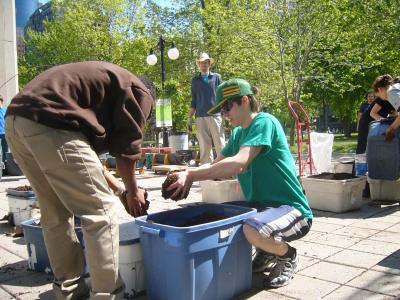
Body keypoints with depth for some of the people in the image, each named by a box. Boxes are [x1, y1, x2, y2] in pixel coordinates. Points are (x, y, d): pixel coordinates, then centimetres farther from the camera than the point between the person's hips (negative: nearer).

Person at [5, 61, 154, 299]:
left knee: (55, 214, 16)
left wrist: (112, 184, 38)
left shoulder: (105, 78, 34)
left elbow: (95, 135, 34)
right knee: (100, 213, -3)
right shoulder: (138, 91, 9)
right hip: (49, 124, -10)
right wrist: (132, 191, 16)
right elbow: (126, 146, 3)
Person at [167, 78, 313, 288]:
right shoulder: (237, 133, 10)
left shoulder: (264, 122, -17)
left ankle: (287, 256, -1)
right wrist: (187, 174, -11)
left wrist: (191, 175, -26)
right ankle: (265, 253, 15)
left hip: (291, 208, -8)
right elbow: (217, 166, 8)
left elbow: (238, 164, -30)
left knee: (253, 230, -37)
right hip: (260, 206, 9)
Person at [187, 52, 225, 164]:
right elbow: (193, 101, 17)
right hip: (200, 117, 2)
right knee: (204, 147, 2)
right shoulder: (195, 80, 15)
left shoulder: (216, 77, 10)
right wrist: (189, 118, 10)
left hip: (215, 115, -2)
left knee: (220, 145, -6)